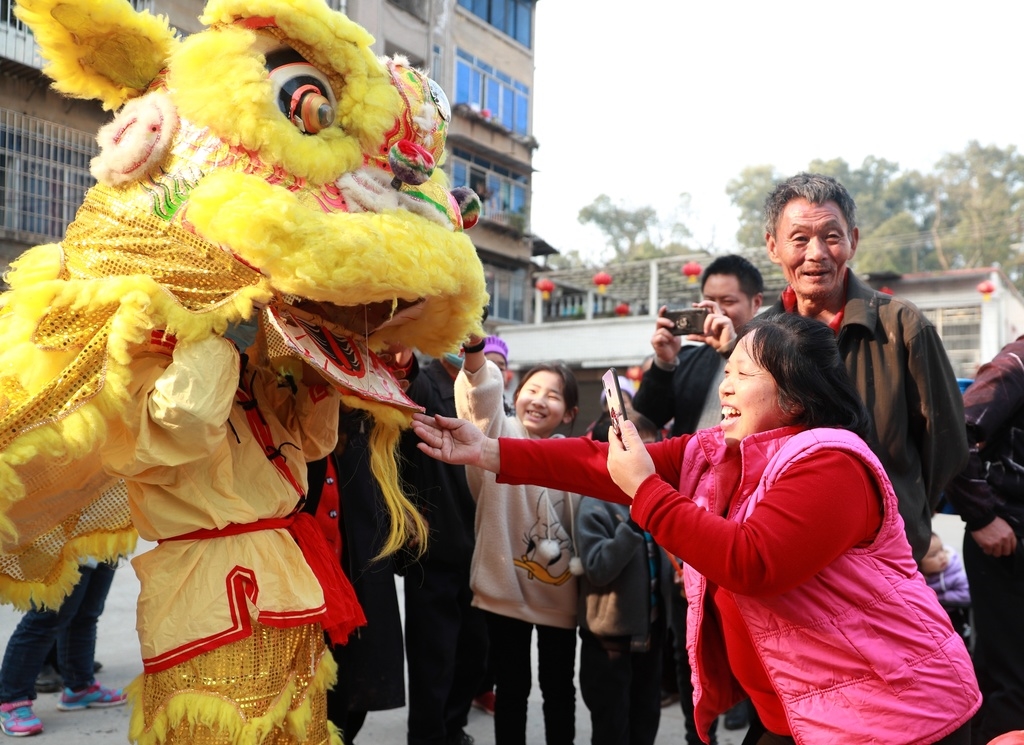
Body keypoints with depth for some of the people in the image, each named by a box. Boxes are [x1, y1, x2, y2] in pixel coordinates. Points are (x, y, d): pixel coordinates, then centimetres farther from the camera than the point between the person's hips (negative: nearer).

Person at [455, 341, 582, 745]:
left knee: (558, 686, 14)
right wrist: (474, 348, -45)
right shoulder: (501, 435, -6)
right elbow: (484, 391, -27)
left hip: (559, 593, 2)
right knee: (511, 685, 11)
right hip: (506, 586, -2)